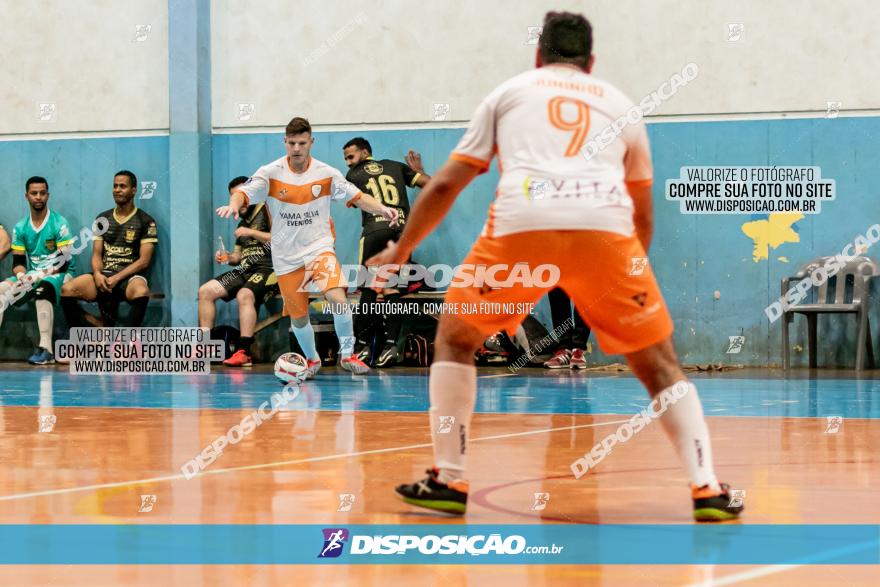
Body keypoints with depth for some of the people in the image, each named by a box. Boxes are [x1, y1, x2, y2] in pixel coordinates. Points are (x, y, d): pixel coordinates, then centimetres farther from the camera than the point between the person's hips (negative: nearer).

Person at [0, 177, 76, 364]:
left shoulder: (59, 223, -8)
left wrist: (41, 274, -26)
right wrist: (21, 275, -17)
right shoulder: (20, 227, 7)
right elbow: (18, 262, 6)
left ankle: (46, 349, -44)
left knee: (43, 288, -38)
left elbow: (64, 262, -13)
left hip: (59, 274, -6)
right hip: (32, 276, 6)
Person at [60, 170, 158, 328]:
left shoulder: (145, 221, 4)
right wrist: (97, 274, -11)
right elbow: (96, 254, 13)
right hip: (104, 275, 4)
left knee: (141, 292, -40)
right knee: (67, 290, -23)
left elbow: (144, 261, -3)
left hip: (130, 276, -4)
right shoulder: (103, 219, 17)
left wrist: (116, 278, -14)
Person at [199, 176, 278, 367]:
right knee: (205, 291, -1)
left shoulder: (267, 210, -1)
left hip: (268, 268, -9)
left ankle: (243, 353, -37)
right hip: (246, 270, 9)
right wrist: (227, 257, 5)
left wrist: (252, 233, -13)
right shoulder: (243, 223, 23)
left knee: (244, 295, -35)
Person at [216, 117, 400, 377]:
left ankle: (347, 355, -7)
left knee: (338, 298, -25)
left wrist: (383, 209, -14)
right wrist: (233, 205, -39)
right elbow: (244, 192, -16)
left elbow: (357, 197, 2)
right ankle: (312, 360, 35)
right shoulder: (271, 173, -7)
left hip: (319, 246, -1)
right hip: (286, 255, 1)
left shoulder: (326, 174, -3)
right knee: (298, 316, 7)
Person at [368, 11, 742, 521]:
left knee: (455, 337, 22)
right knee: (657, 360, 15)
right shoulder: (621, 105, 31)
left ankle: (449, 483, 17)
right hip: (606, 228, 1)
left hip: (521, 225, -1)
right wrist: (624, 279, 51)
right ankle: (707, 489, 1)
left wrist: (401, 251, 39)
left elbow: (446, 185, 26)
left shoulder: (509, 92, 28)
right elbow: (643, 217, 35)